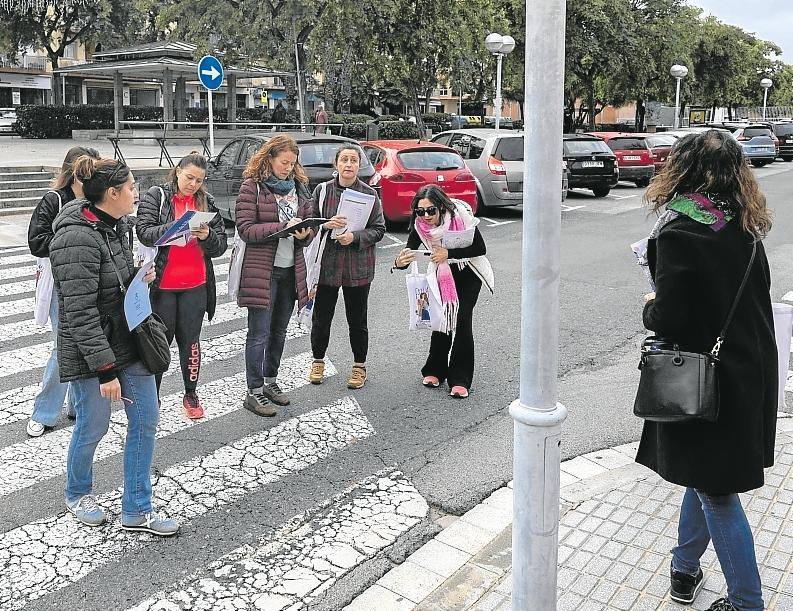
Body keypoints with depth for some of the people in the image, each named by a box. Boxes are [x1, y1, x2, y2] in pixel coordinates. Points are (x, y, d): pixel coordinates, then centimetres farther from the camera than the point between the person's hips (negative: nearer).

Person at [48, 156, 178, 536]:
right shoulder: (78, 240, -23)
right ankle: (77, 494, 38)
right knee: (94, 426, 8)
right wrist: (105, 370, -24)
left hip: (129, 340, 8)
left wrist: (140, 277, 2)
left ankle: (137, 511, 19)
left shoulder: (116, 225, 4)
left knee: (145, 420, 7)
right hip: (90, 351, -8)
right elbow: (80, 313, -24)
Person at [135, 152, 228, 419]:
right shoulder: (156, 196, -1)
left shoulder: (206, 202, 7)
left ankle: (191, 394, 24)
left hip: (195, 286, 2)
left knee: (190, 341, 10)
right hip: (161, 285, -2)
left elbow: (221, 244, 5)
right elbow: (144, 233, -13)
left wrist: (207, 236, -17)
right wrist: (175, 227, -28)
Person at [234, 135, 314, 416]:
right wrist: (282, 227, -23)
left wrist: (305, 233, -8)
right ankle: (254, 392, 8)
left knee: (279, 331, 15)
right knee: (259, 334, -1)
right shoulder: (252, 187, -6)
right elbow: (245, 229, -13)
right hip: (262, 271, -6)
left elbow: (308, 222, 16)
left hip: (291, 270, 6)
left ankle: (270, 382, 30)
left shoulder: (298, 187, 12)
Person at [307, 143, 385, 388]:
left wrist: (355, 237, -18)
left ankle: (359, 366, 26)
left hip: (358, 267, -1)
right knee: (321, 317, 9)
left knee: (357, 320, 8)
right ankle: (318, 361, 31)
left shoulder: (370, 194, 0)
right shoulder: (322, 190, 3)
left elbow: (379, 229, -1)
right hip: (327, 264, 1)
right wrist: (326, 225, -16)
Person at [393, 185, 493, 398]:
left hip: (468, 273, -3)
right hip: (442, 275, 3)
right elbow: (408, 253, -19)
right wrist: (400, 262, -43)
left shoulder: (460, 215, -27)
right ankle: (435, 370, 17)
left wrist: (449, 253, -34)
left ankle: (460, 380, -4)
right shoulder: (420, 226, -18)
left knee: (462, 320, -10)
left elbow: (480, 248, -24)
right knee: (441, 318, -2)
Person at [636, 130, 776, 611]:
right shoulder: (745, 227, 2)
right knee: (707, 477, 21)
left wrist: (650, 306, -1)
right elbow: (751, 297, 11)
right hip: (751, 371, 7)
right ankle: (685, 568, 37)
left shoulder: (679, 232, -20)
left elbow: (669, 318, -23)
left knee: (715, 490, 8)